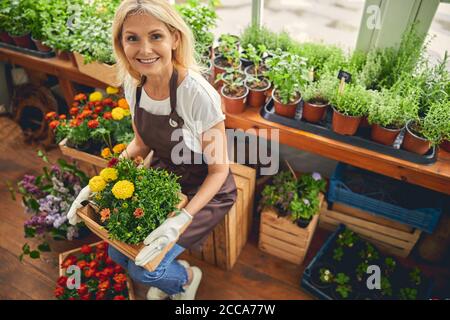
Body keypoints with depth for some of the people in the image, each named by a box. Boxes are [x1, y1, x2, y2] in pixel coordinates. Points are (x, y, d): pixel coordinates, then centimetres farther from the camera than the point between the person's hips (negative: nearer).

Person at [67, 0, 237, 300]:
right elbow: (141, 143, 6)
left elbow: (219, 169, -20)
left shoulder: (198, 94, -30)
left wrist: (181, 220, -29)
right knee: (118, 250, 2)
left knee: (145, 268, -11)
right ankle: (163, 278, 34)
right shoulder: (134, 84, -10)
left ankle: (187, 278, 24)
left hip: (206, 189, -6)